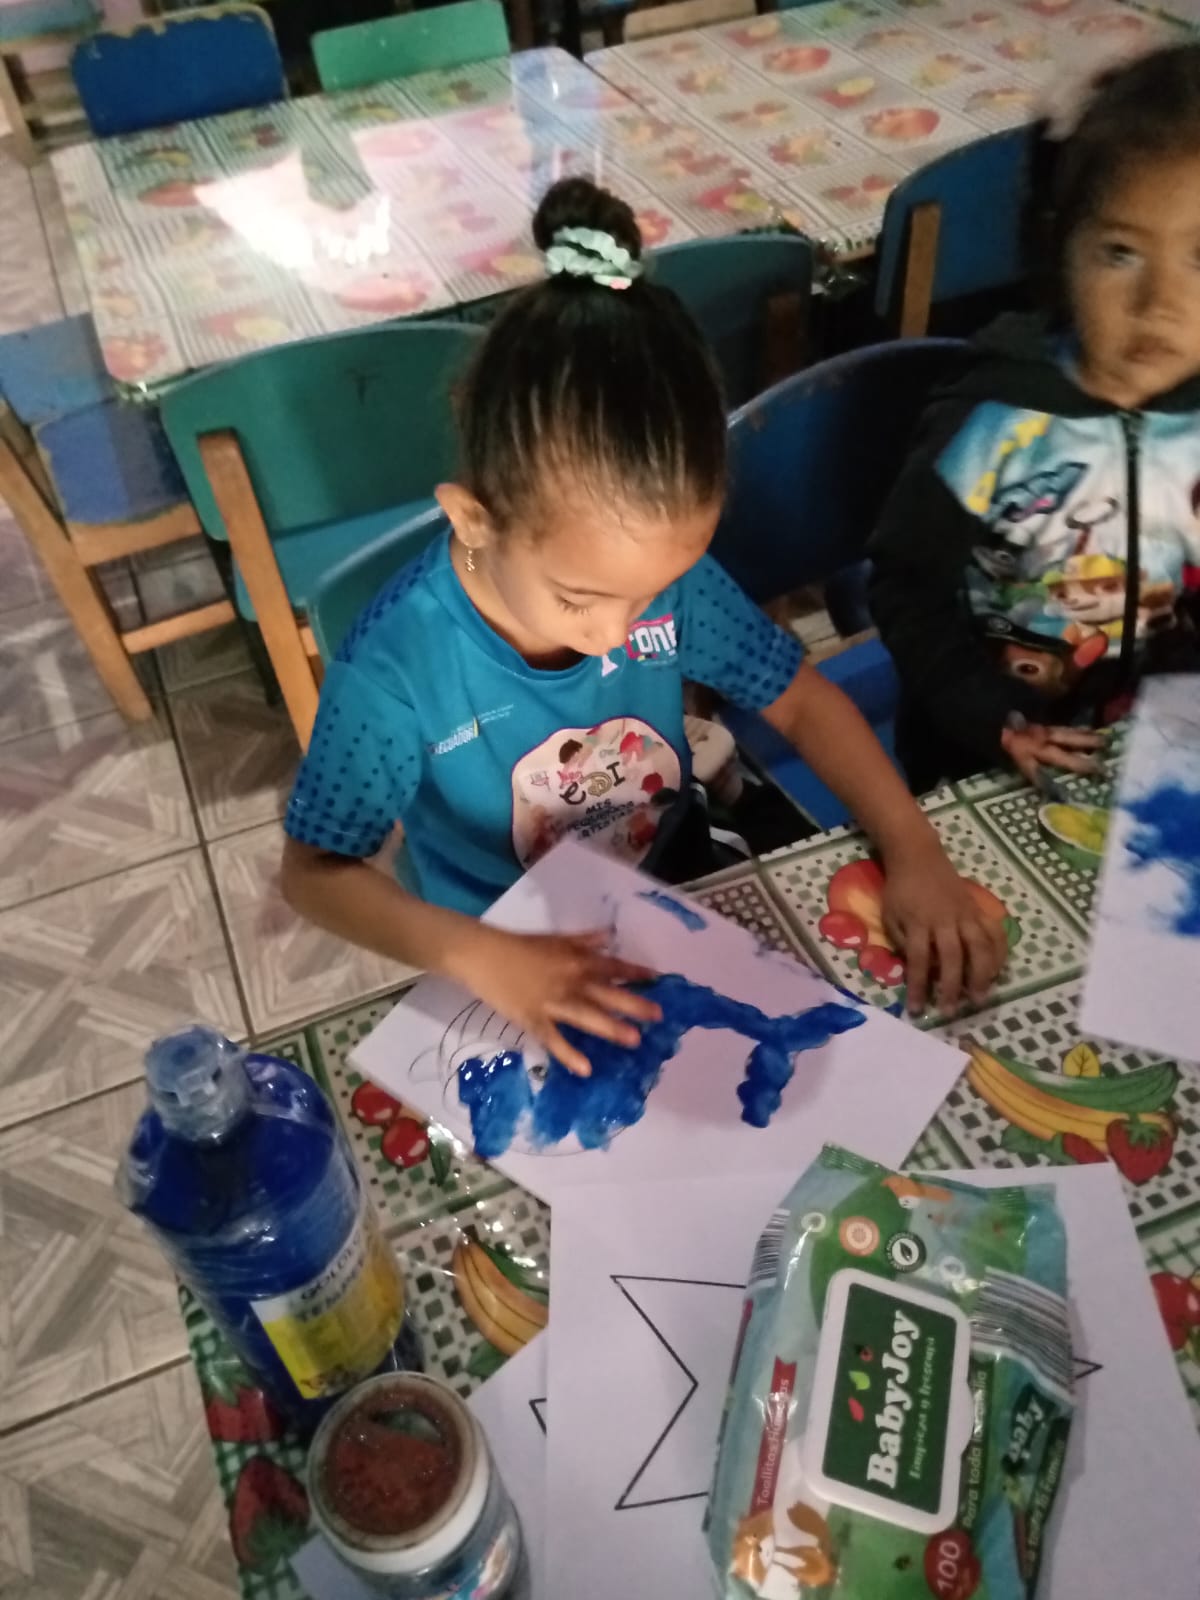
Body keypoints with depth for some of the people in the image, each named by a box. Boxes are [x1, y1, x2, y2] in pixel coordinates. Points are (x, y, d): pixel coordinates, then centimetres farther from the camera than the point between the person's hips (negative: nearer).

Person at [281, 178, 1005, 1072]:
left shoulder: (665, 568, -19)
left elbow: (801, 700, -6)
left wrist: (912, 848, -20)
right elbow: (315, 870, -19)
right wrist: (478, 958, -35)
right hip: (518, 964, -1)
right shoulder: (397, 669, -29)